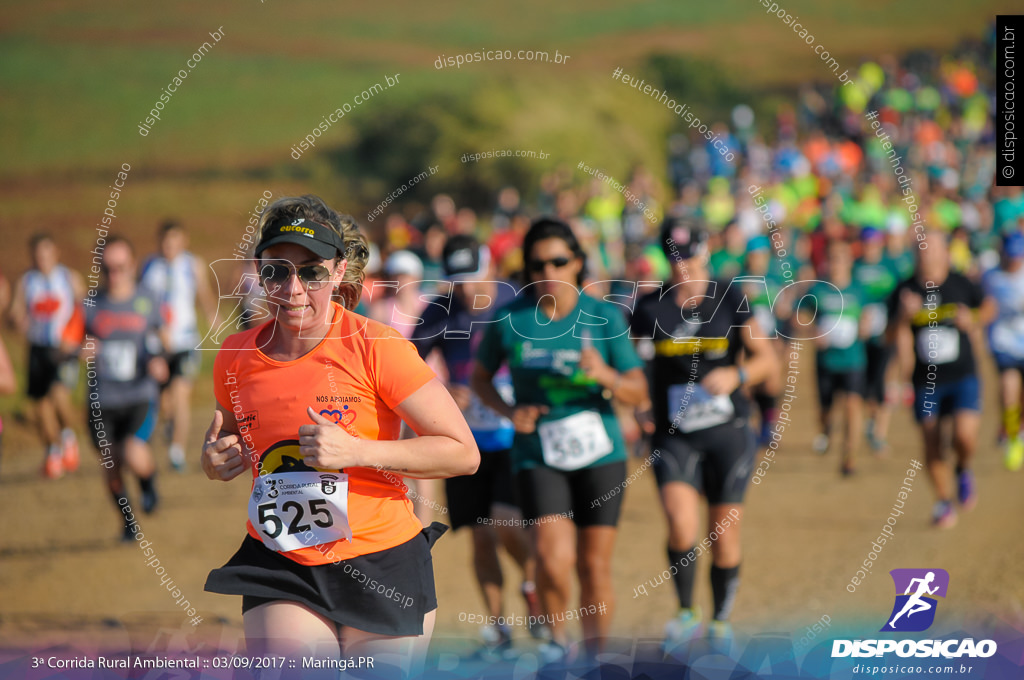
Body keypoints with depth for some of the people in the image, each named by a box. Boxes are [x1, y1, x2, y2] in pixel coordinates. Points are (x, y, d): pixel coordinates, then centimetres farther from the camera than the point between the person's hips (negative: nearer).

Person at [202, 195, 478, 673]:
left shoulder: (375, 347, -11)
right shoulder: (236, 356, 2)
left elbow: (463, 453, -12)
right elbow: (224, 440, 22)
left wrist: (356, 451, -21)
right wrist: (216, 461, -3)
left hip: (381, 567, -2)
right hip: (279, 572, 2)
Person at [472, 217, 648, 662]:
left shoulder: (604, 317, -2)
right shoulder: (509, 319, -3)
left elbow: (639, 392, 0)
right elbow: (480, 378, 12)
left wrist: (604, 375, -21)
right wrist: (509, 411, -7)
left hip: (599, 453, 1)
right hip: (537, 454, -1)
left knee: (594, 564, 3)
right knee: (554, 558, -18)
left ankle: (595, 656, 21)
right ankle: (557, 635, 8)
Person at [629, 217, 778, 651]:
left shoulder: (730, 299, -2)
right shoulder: (649, 310, 0)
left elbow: (768, 361, 1)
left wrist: (736, 375, -19)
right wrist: (643, 405, -10)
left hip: (729, 435, 0)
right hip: (674, 437, 0)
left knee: (724, 537, 5)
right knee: (681, 526, -20)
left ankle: (721, 622, 26)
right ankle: (686, 614, 1)